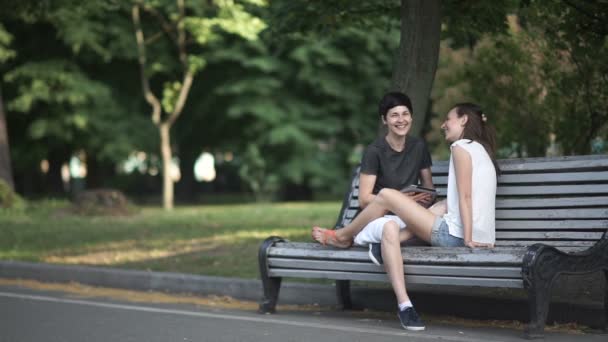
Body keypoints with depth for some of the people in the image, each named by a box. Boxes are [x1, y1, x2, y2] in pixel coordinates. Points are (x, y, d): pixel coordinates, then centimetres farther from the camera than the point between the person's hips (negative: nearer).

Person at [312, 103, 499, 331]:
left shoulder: (461, 146, -2)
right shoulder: (481, 150, 26)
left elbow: (465, 196, -11)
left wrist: (467, 239, -17)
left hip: (456, 235, -9)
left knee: (386, 196, -2)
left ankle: (342, 237, 20)